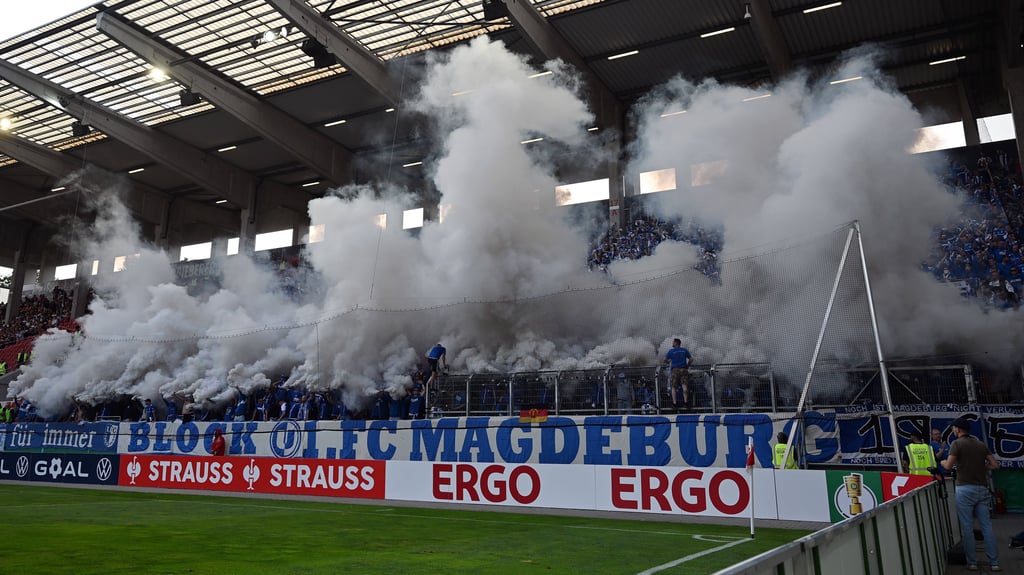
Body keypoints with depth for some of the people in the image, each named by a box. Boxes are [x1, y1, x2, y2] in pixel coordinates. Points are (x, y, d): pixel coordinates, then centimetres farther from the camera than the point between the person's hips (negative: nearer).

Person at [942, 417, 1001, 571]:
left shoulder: (957, 443, -5)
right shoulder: (981, 445, 11)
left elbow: (948, 466, -11)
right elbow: (995, 465, 7)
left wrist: (943, 462, 10)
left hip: (965, 489, -5)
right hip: (982, 489, 5)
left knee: (967, 527, 1)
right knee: (986, 526, 8)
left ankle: (972, 562, 5)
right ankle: (994, 562, 8)